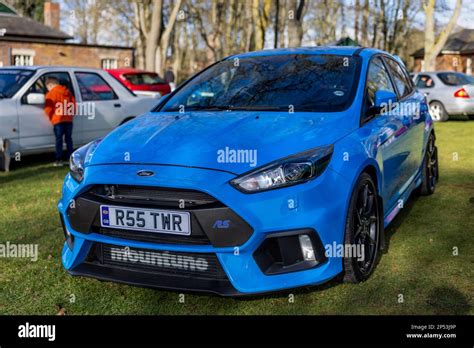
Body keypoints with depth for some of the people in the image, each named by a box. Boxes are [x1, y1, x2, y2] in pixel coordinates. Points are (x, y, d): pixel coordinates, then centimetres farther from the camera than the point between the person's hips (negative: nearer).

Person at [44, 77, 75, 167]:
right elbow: (74, 105, 12)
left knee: (59, 140, -1)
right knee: (68, 139, 10)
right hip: (68, 120, 5)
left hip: (58, 120, -5)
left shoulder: (51, 94, -4)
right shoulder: (68, 92, 14)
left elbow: (48, 109, -6)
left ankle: (59, 160, -4)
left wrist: (51, 118, 9)